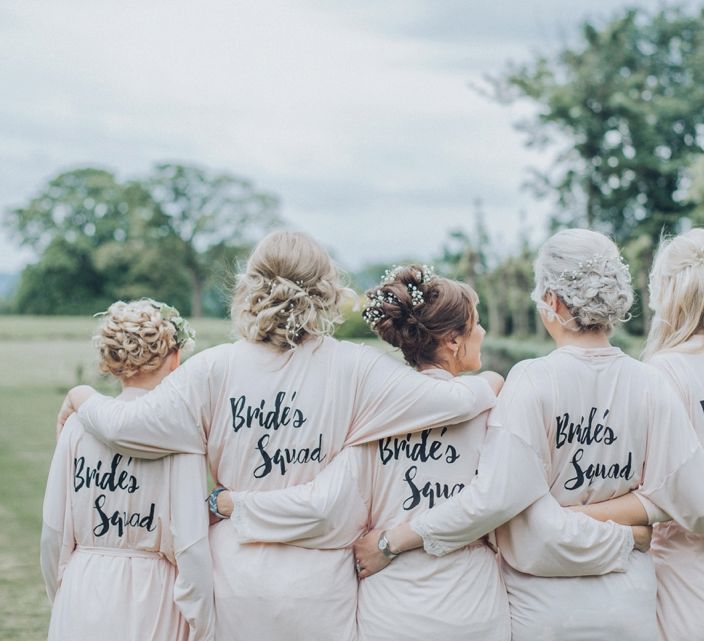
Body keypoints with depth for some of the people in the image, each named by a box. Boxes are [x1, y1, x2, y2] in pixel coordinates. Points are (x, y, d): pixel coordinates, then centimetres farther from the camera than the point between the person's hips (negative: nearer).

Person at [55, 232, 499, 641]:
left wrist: (81, 397, 13)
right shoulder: (355, 369, -9)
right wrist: (489, 385, 11)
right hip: (321, 588, -1)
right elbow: (456, 401, -11)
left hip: (237, 588, 1)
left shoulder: (214, 369, -7)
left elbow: (124, 424, -8)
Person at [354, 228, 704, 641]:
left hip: (542, 607, -2)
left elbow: (496, 496, -23)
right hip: (629, 606, 3)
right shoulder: (651, 386, -7)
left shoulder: (532, 381, -16)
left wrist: (391, 541, -17)